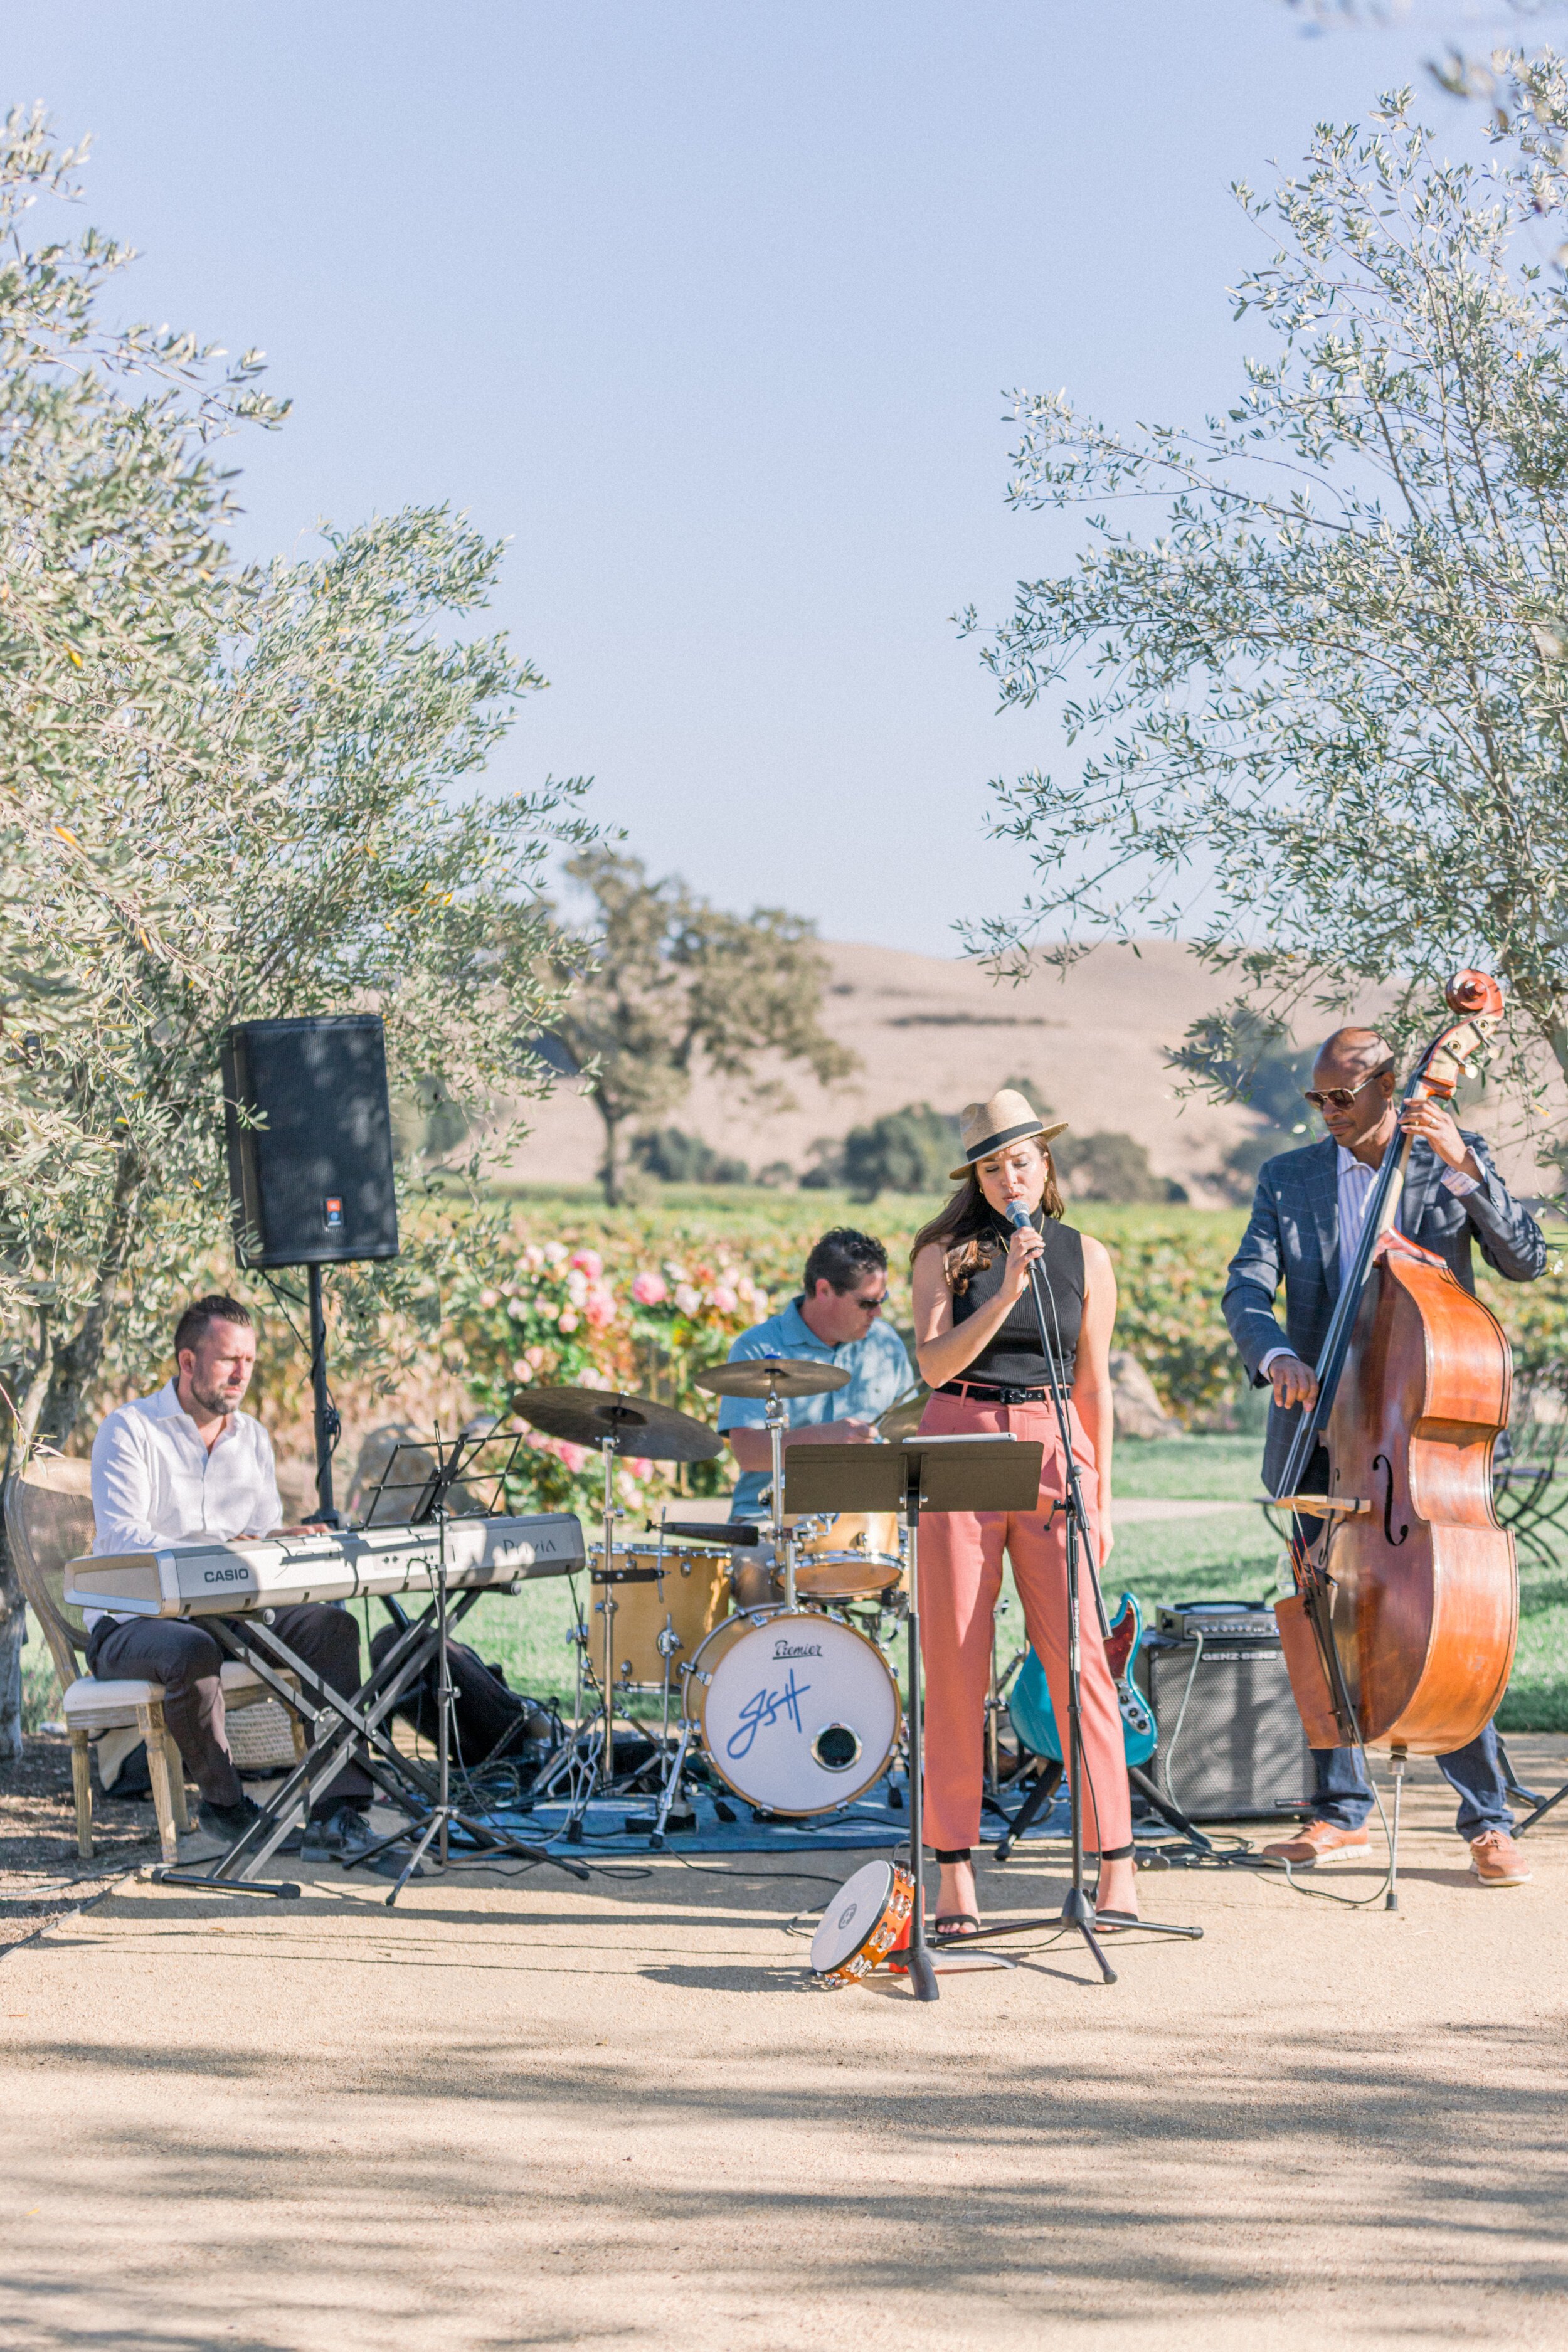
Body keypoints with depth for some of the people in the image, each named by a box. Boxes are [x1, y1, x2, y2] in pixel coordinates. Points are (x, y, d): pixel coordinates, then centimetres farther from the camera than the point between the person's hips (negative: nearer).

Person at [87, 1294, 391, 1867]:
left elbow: (268, 1538, 14)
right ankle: (223, 1801, -16)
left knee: (332, 1626, -19)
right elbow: (120, 1538, -19)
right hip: (133, 1621, -6)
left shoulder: (253, 1438, 16)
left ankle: (340, 1812, -27)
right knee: (192, 1649, -40)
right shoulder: (130, 1429, -6)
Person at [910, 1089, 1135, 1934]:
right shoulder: (946, 1253, 6)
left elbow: (1093, 1387, 13)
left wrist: (1099, 1499, 11)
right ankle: (956, 1871, 4)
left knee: (1078, 1654, -8)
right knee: (954, 1663, -1)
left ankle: (1116, 1865, -4)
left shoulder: (1085, 1258, 10)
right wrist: (1007, 1290, -16)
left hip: (1052, 1454, 0)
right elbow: (935, 1362, -6)